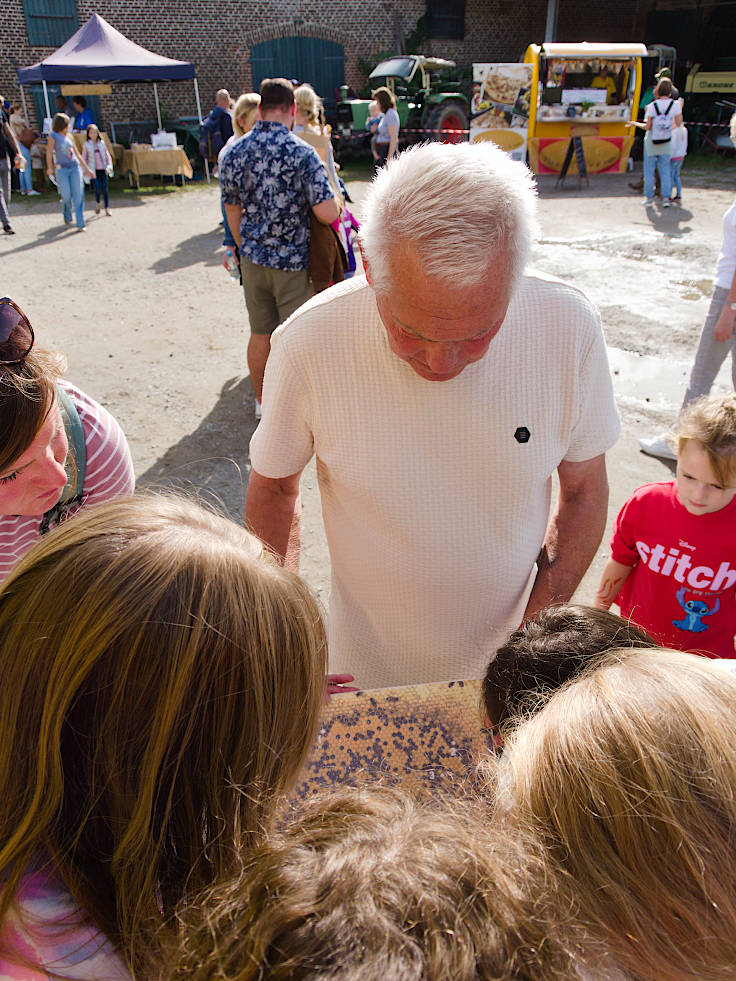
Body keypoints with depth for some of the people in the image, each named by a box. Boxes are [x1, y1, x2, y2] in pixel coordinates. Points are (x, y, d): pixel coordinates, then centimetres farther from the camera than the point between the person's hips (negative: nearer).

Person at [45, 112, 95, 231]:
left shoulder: (68, 137, 17)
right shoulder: (53, 136, 2)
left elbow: (77, 154, 22)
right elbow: (49, 154, -3)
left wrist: (87, 169, 20)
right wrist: (50, 170, -12)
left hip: (75, 167, 4)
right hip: (61, 169, -4)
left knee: (78, 195, -7)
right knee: (67, 196, -7)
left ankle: (81, 224, -8)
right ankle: (67, 216, 23)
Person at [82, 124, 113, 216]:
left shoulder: (101, 143, 9)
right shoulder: (87, 145, 4)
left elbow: (107, 155, 11)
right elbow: (84, 158, 7)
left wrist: (109, 165, -3)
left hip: (103, 169, 2)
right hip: (94, 170, -2)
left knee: (105, 188, -3)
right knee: (98, 188, -11)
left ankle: (107, 208, 1)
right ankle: (97, 203, 16)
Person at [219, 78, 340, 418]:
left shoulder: (236, 152, 2)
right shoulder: (303, 153, -14)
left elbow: (232, 211, 11)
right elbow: (327, 213, -19)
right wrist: (338, 202, 5)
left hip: (253, 260, 5)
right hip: (292, 262, -5)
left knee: (260, 334, 16)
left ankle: (262, 402, 31)